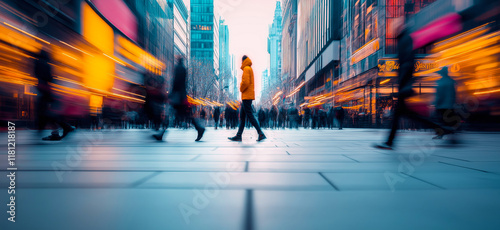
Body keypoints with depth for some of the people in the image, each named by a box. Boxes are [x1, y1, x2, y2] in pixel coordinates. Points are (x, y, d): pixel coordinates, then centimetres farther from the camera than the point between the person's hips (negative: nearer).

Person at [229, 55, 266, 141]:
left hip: (247, 96, -10)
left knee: (250, 115, -10)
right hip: (247, 96, 10)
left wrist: (241, 89, -4)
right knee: (242, 117, 8)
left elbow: (245, 82, -20)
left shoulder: (246, 68, -8)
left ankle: (261, 133, -8)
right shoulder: (250, 69, 22)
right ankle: (238, 136, 11)